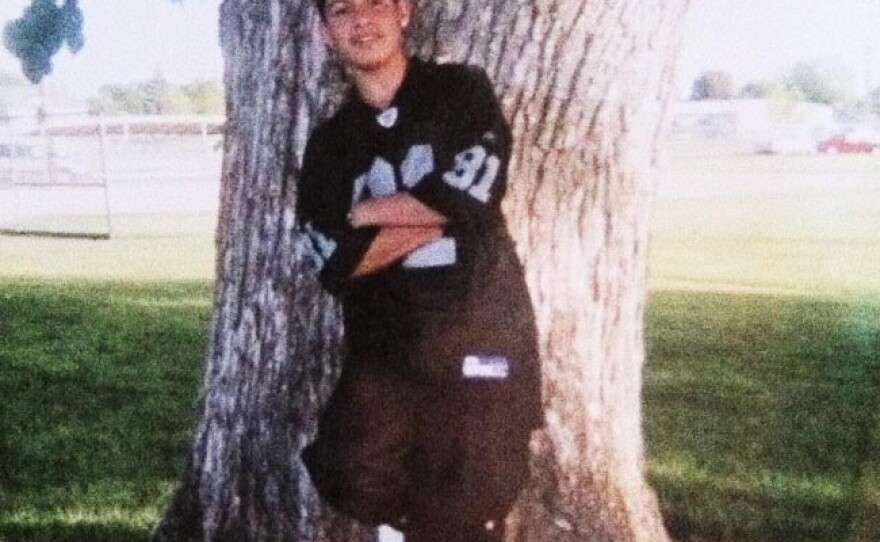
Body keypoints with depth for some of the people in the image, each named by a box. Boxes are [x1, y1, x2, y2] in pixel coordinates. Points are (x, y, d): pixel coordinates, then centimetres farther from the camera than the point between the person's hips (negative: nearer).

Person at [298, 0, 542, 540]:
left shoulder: (463, 92, 0)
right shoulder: (330, 143, 7)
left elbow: (469, 194, -17)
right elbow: (338, 261, -5)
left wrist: (365, 213, -4)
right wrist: (435, 215, -11)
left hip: (478, 337, -2)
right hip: (383, 347, 3)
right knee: (359, 482, -13)